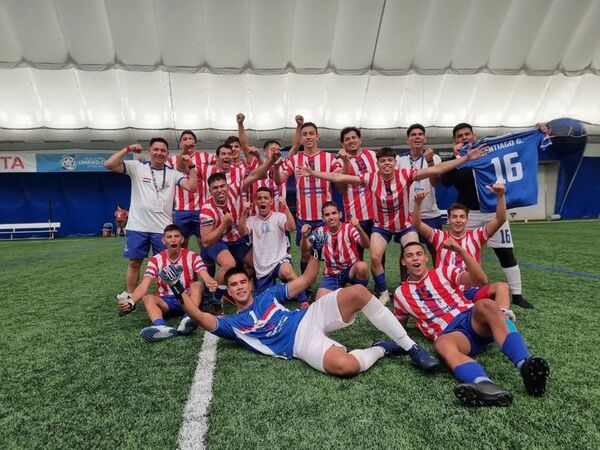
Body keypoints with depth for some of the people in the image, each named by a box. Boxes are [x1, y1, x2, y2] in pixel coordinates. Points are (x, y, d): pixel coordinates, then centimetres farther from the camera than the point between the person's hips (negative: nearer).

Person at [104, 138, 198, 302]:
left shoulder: (173, 173, 5)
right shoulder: (137, 167, 2)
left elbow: (192, 187, -7)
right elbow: (108, 165, -6)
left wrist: (191, 166, -11)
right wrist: (128, 149, -9)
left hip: (163, 228, 1)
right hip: (137, 227, 0)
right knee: (134, 263, 9)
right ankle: (129, 296, 21)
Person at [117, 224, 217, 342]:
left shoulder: (192, 257, -5)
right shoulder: (156, 260, -1)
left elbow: (206, 278, -20)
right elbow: (144, 286, -12)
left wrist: (212, 284, -47)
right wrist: (130, 302, -33)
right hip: (166, 302, 1)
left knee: (197, 285, -29)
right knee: (148, 298, -28)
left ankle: (189, 319, -52)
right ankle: (162, 327, -58)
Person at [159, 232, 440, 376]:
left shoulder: (269, 294, 24)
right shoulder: (233, 324, 15)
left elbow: (306, 281, 21)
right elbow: (200, 318, -2)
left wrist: (316, 252, 8)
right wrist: (180, 292, -11)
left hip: (310, 317, 5)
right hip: (300, 343, -4)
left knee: (358, 292, -24)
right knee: (346, 365, -39)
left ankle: (410, 347, -12)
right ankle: (382, 349, -5)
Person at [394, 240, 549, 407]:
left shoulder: (443, 272, 12)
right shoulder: (401, 293, 15)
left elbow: (481, 280, -3)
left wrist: (461, 250, -12)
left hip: (472, 319, 1)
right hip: (450, 333, -1)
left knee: (485, 305, -34)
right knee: (442, 343, -38)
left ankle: (526, 367, -51)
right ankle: (485, 386, -66)